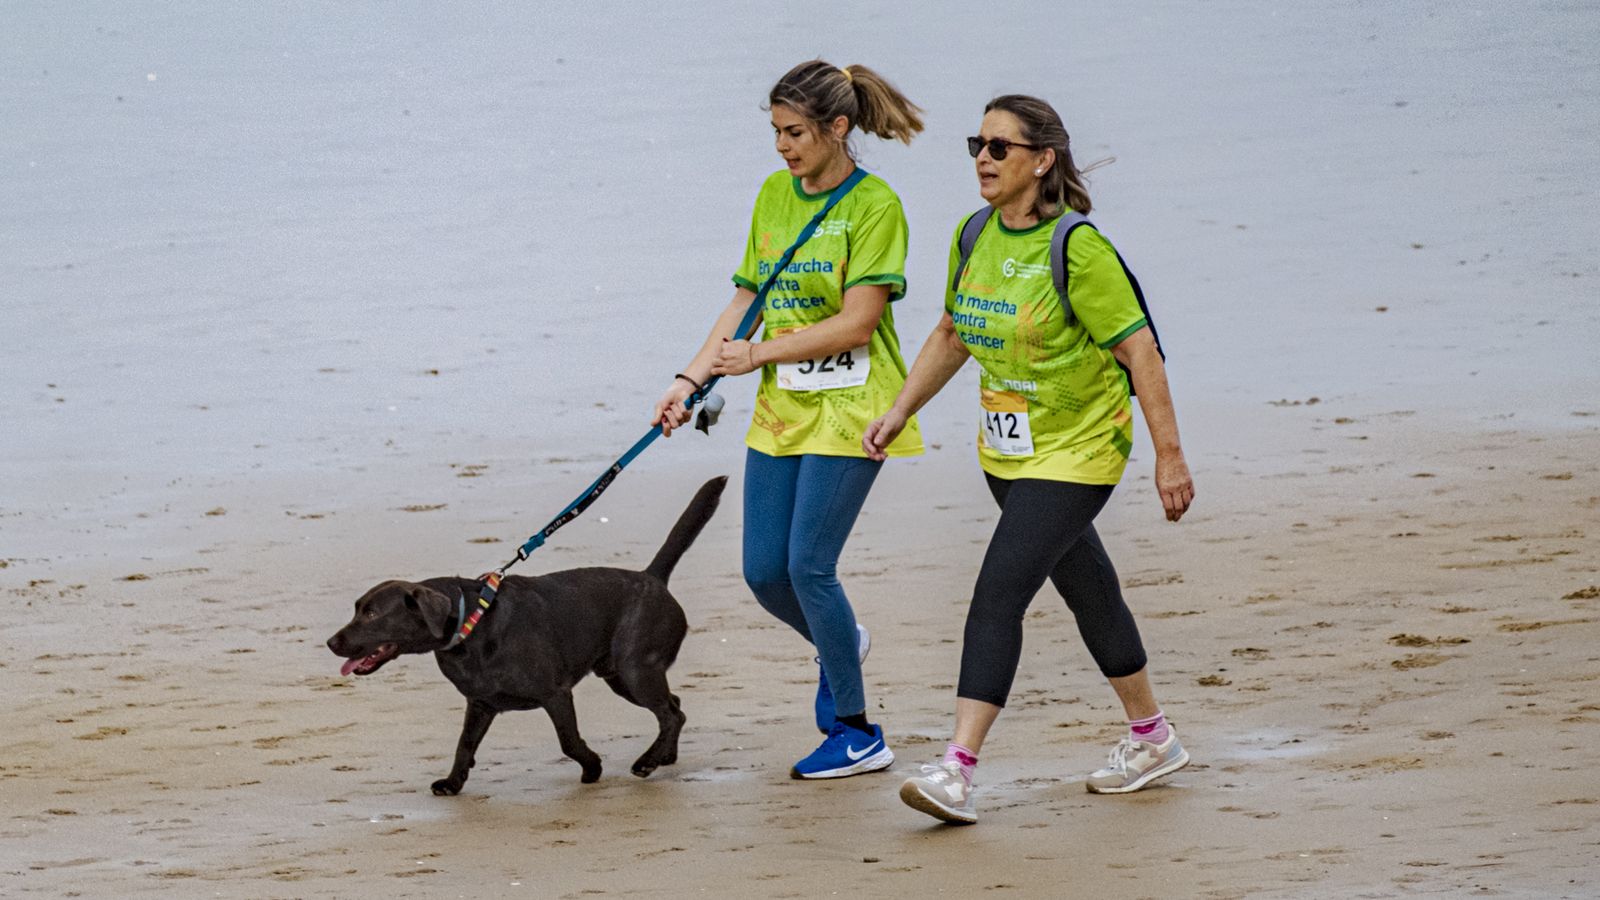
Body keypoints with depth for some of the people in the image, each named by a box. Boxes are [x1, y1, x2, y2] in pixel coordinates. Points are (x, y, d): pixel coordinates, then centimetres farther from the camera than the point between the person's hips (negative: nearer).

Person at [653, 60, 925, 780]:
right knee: (764, 570, 4)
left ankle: (857, 735, 2)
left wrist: (758, 355, -14)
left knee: (809, 565, -10)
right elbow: (747, 301, 13)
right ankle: (838, 645, 36)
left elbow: (857, 322, -17)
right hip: (781, 407, 7)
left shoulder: (873, 205, -12)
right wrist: (690, 381, 3)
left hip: (849, 408, -7)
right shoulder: (774, 194, 9)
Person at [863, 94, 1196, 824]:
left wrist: (1170, 456, -18)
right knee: (1085, 587, 19)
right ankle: (1151, 737, 35)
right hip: (1006, 450, 8)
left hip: (1077, 449, -8)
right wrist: (900, 412, 9)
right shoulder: (974, 238, 3)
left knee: (1000, 592, -17)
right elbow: (951, 337, 17)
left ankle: (958, 770, -20)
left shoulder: (1077, 249, -20)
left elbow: (1140, 352, -18)